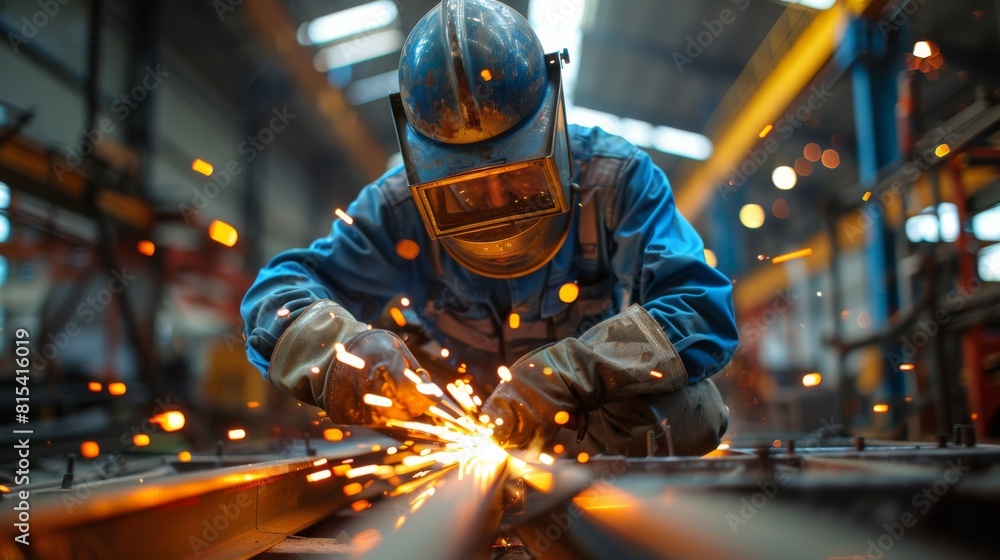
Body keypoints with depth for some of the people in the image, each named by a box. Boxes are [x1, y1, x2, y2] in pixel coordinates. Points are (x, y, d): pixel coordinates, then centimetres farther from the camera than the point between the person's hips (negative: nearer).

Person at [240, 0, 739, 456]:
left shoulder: (615, 180, -21)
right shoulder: (400, 208, -16)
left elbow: (705, 309, -29)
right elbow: (279, 290, -14)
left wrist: (571, 372, -45)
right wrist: (341, 349, -39)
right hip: (473, 425, 4)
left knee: (682, 409, -30)